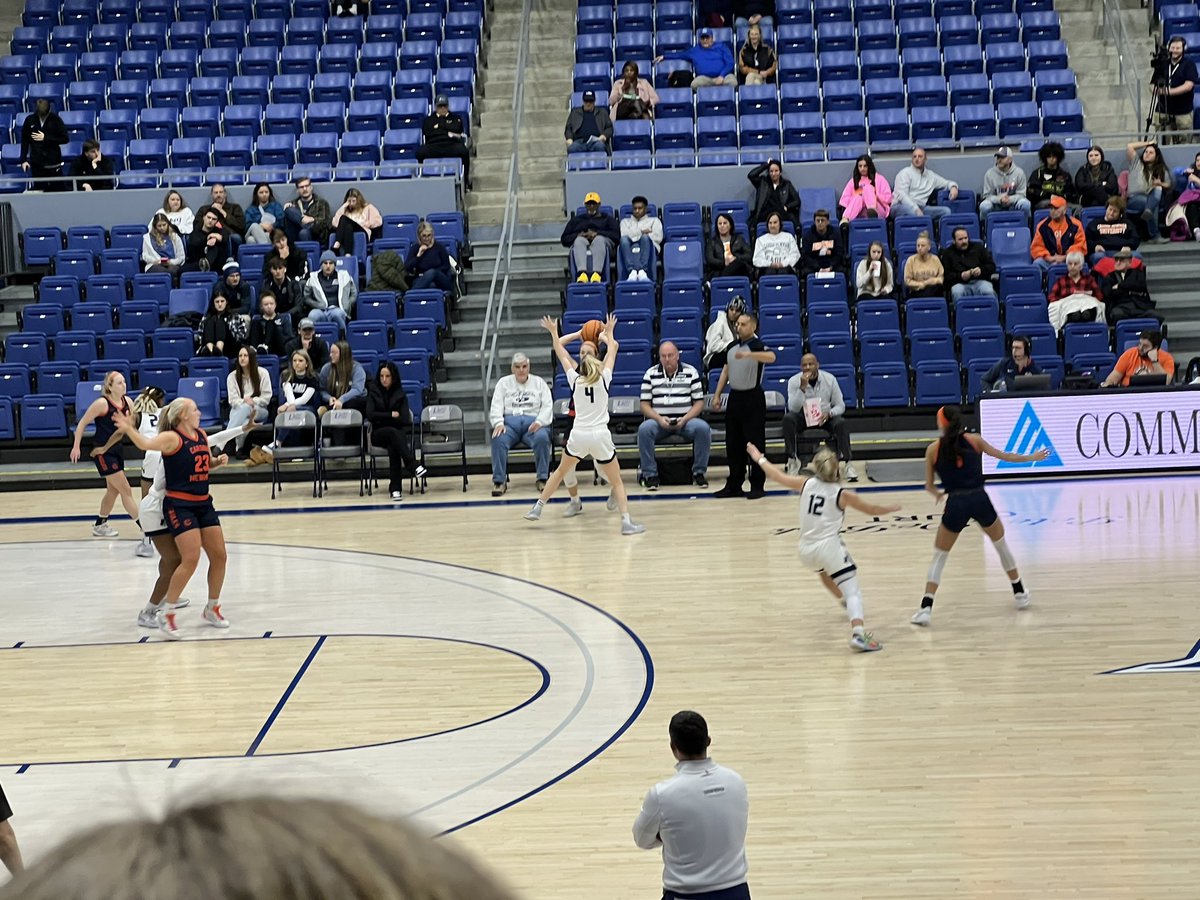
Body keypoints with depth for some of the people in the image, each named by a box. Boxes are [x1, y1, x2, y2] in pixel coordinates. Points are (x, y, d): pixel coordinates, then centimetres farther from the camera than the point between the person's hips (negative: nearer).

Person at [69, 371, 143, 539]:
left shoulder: (127, 401, 0)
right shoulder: (102, 403, -19)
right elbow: (83, 423, -13)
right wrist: (76, 447, -15)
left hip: (116, 449, 8)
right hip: (102, 451, -8)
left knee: (113, 490, 18)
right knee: (126, 490, -8)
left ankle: (100, 525, 35)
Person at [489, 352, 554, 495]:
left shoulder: (539, 382, 19)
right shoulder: (504, 383, 20)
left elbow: (547, 406, 9)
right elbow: (496, 406, 9)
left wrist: (539, 422, -11)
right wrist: (498, 423, -12)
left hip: (533, 422, 0)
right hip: (509, 421, 0)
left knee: (542, 438, -35)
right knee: (498, 440, -34)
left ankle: (542, 479, -25)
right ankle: (499, 481, -28)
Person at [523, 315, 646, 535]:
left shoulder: (574, 379, 4)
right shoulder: (604, 378, 2)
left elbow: (560, 352, 15)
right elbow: (612, 350, 17)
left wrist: (554, 332, 28)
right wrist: (608, 333, 32)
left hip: (578, 435, 2)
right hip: (600, 436, -2)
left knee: (560, 471, 23)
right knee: (617, 481, 5)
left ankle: (537, 509, 27)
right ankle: (627, 522, -7)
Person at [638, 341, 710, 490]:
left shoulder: (691, 372, 5)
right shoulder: (651, 374, 6)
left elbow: (699, 402, 3)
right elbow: (645, 404, 3)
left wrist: (685, 419, -13)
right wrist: (659, 419, -15)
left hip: (686, 420, 0)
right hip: (659, 420, 0)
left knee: (703, 428, -31)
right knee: (644, 429, -32)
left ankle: (699, 472, -15)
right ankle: (650, 474, -20)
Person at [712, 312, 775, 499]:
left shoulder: (757, 346, -11)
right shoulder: (732, 346, 10)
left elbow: (771, 357, -34)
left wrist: (748, 354, -49)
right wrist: (717, 395, 12)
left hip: (753, 398, -7)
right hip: (734, 397, 7)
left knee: (755, 443, -2)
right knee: (733, 444, 10)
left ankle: (757, 486, 4)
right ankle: (734, 485, 17)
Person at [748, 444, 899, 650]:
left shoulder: (806, 484, 3)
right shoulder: (842, 494, -4)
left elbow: (778, 477, 16)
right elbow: (872, 510, 7)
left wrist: (760, 459, 31)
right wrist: (890, 508, 26)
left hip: (806, 550, 5)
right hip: (829, 546, -5)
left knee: (823, 570, 39)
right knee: (852, 590, -9)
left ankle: (844, 600, 58)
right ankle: (858, 634, -28)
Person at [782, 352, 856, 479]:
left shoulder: (829, 379, -7)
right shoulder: (794, 381, -10)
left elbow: (840, 406, -2)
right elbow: (793, 409, -19)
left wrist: (829, 413, -25)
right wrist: (802, 387, -30)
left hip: (825, 417, 0)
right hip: (803, 417, 0)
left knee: (841, 423, -31)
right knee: (788, 418, -32)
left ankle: (848, 463, -28)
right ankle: (793, 460, -24)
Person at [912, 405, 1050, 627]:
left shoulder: (933, 450, 3)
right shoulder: (973, 440, 6)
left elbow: (929, 486, 8)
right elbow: (1004, 456, 17)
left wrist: (939, 494, 32)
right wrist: (1031, 457, 32)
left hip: (956, 504, -1)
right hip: (980, 500, 1)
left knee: (939, 557, 11)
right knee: (1001, 544, 26)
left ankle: (926, 608, -3)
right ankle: (1020, 593, 38)